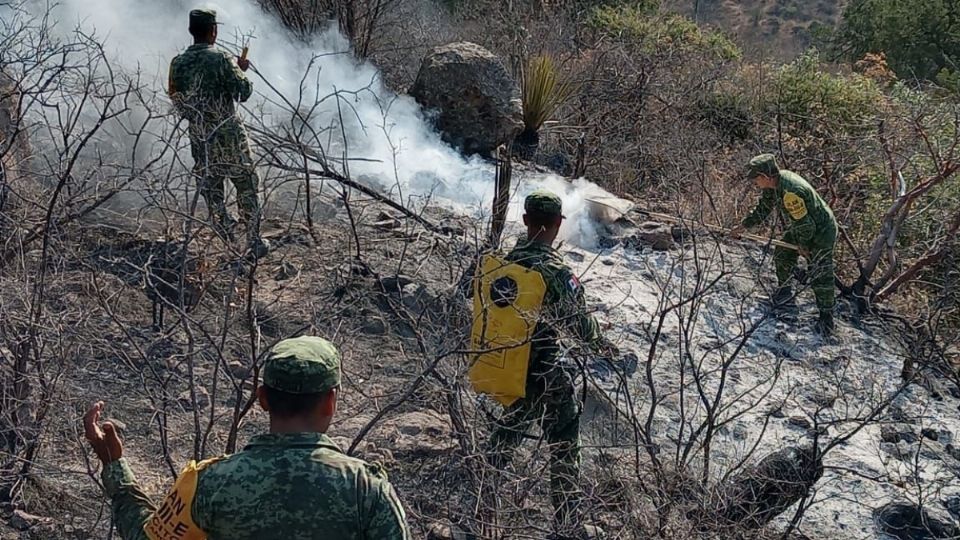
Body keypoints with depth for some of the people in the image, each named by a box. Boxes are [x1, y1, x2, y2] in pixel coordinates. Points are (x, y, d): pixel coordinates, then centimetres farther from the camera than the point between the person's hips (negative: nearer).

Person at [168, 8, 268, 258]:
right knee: (246, 190, 8)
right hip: (229, 137, -4)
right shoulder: (221, 59, -13)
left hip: (200, 140, 4)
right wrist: (240, 70, 4)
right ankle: (254, 243, 10)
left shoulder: (177, 63, 2)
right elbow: (244, 92, -13)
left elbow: (176, 98, 10)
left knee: (212, 193, 14)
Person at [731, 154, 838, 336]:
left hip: (820, 233, -10)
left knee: (820, 276, -4)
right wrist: (744, 225, 10)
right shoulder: (774, 183, -8)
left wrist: (804, 245, -13)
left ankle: (826, 316, 10)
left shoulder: (790, 193, -38)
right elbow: (763, 208, 9)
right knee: (782, 255, 20)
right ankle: (785, 296, 37)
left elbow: (805, 223, -29)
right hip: (800, 230, 10)